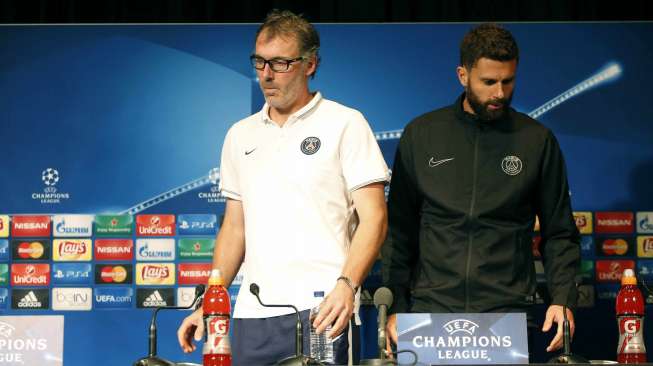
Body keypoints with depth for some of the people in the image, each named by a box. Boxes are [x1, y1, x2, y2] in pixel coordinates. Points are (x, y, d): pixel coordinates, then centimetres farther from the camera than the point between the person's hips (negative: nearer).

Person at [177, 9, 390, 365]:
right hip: (251, 314, 5)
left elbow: (373, 217, -5)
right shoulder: (241, 135, 16)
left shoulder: (345, 123, 1)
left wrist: (346, 285, -20)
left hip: (319, 310, -4)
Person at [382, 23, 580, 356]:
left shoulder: (537, 140, 5)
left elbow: (559, 234, 8)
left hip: (508, 313, 0)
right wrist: (395, 305, 1)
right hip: (430, 309, 1)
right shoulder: (420, 135, 6)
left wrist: (562, 299, -5)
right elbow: (399, 230, 8)